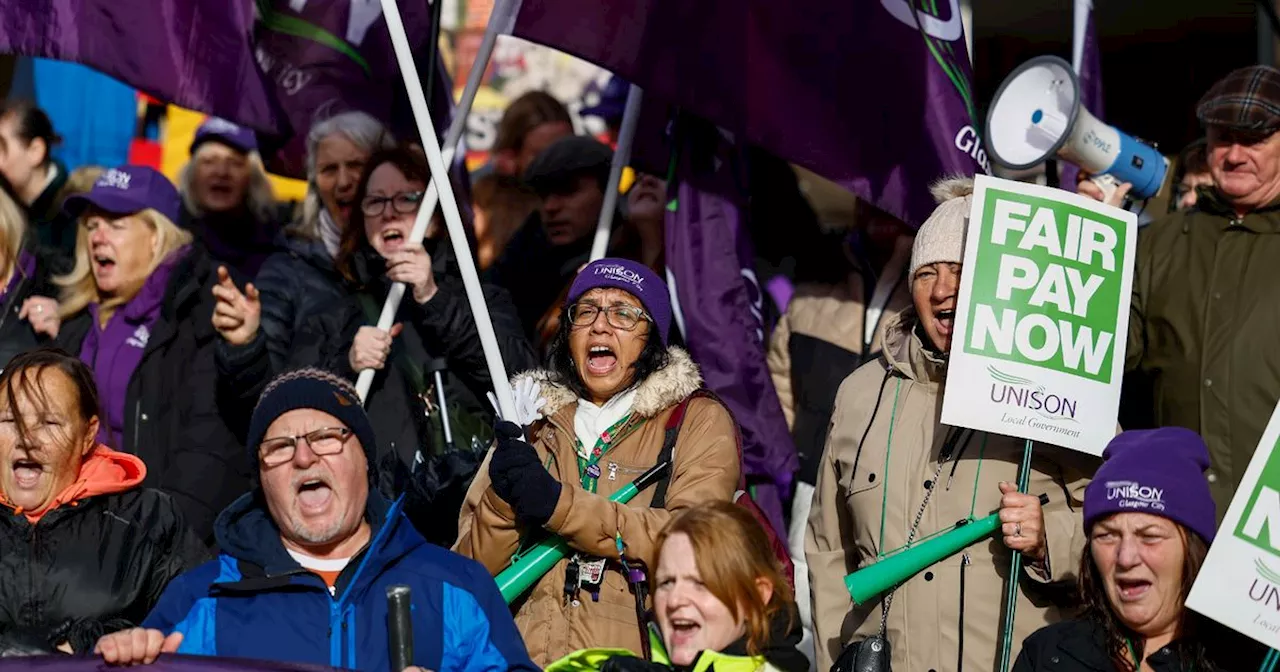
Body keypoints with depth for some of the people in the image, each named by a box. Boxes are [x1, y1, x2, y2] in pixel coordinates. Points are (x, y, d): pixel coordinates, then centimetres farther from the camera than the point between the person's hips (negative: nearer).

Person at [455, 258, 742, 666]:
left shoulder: (700, 421, 9)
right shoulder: (533, 422, 17)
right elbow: (471, 572, 12)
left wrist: (560, 505, -11)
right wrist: (502, 500, -6)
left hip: (637, 656, -2)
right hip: (525, 658, 2)